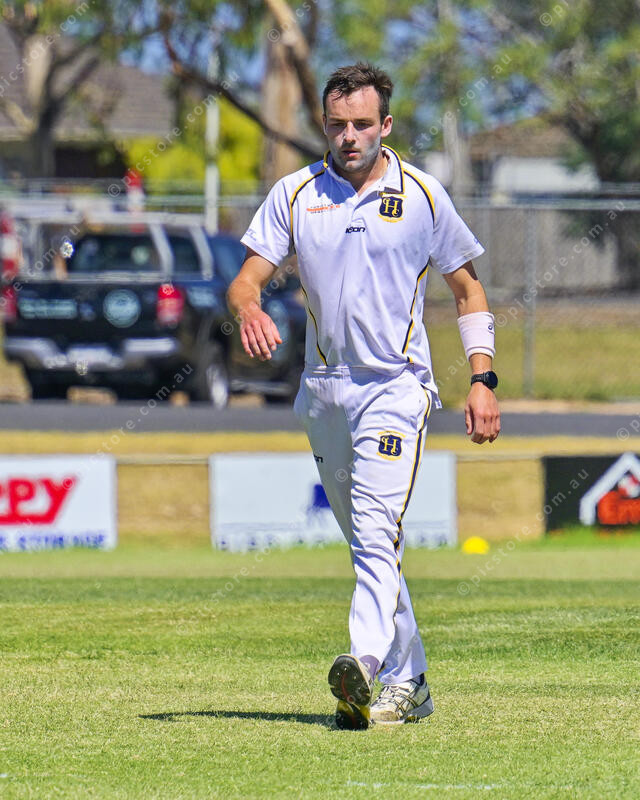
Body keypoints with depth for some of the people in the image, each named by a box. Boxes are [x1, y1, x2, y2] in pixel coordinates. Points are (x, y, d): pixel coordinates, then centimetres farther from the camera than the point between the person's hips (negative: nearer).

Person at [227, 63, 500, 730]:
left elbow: (467, 289, 8)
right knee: (366, 542, 10)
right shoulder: (294, 194, 4)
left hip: (396, 384, -4)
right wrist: (248, 308, -27)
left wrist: (482, 380, -1)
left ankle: (365, 664, -36)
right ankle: (409, 683, 18)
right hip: (324, 388, 4)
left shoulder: (422, 195, -1)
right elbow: (246, 278, -2)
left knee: (376, 531, -21)